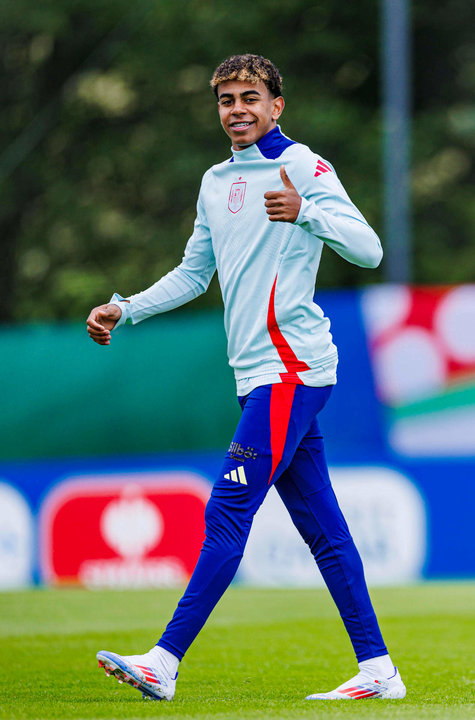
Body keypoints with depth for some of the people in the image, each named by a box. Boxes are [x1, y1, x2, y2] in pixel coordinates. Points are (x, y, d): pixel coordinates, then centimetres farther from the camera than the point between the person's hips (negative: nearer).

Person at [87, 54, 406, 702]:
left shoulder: (302, 166, -6)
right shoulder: (216, 182, 18)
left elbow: (368, 250, -16)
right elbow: (194, 274, 29)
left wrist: (305, 212, -32)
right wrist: (124, 310, 17)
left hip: (291, 368, -9)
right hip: (262, 374, 9)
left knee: (227, 511, -13)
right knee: (320, 527, 7)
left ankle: (165, 662, -15)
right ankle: (377, 670, 9)